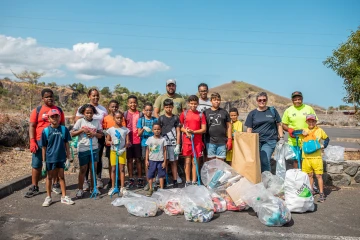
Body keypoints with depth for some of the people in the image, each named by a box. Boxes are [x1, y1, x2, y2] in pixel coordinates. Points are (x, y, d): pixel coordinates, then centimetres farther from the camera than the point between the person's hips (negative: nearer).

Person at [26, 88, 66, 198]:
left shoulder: (59, 110, 7)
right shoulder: (37, 110, 1)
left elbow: (63, 126, 12)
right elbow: (32, 126, -2)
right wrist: (32, 141, -11)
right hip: (40, 141, -1)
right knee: (36, 164, 4)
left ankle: (56, 185, 22)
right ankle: (34, 187, 15)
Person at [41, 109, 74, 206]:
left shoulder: (64, 129, -5)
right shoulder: (46, 131, -7)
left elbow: (66, 144, 1)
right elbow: (44, 147, -2)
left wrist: (68, 158, 1)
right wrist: (44, 161, 0)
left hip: (61, 157, 1)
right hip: (50, 158, -1)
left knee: (61, 177, 12)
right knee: (50, 177, 13)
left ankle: (64, 197, 22)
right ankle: (48, 197, 27)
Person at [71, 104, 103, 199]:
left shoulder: (97, 121, 2)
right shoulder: (80, 121, -4)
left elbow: (101, 135, 4)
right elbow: (72, 134, -4)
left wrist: (94, 134, -14)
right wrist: (82, 130, -16)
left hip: (94, 148, 2)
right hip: (82, 149, -2)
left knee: (94, 168, 8)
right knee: (83, 169, 5)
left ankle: (93, 187, 23)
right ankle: (80, 189, 17)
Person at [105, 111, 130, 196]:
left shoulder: (125, 130, 0)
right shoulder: (110, 130, -1)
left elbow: (127, 142, 0)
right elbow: (107, 141, 4)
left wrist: (123, 148, -17)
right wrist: (112, 142, -17)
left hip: (122, 151, 0)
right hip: (113, 151, 0)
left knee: (122, 169, 4)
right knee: (113, 169, 6)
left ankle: (122, 187, 13)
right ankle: (113, 187, 16)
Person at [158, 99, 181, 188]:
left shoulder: (176, 118, 6)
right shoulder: (161, 118, 4)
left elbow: (178, 132, 5)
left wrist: (178, 145, -2)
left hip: (173, 144, 0)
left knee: (174, 162, 5)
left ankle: (175, 180, 12)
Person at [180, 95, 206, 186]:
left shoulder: (201, 115, 3)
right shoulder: (184, 114, 4)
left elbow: (204, 129, 0)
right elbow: (180, 127, 7)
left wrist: (193, 131, -13)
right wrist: (186, 131, -12)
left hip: (197, 141, 0)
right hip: (187, 140, 0)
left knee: (195, 161, 5)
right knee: (187, 161, 5)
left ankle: (194, 181, 14)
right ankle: (187, 181, 14)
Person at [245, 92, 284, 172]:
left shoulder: (272, 111, 9)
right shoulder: (252, 113, 8)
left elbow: (279, 125, 13)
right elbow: (249, 129, 7)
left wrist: (281, 138, 6)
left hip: (270, 141, -1)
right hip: (256, 141, 1)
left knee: (265, 161, -13)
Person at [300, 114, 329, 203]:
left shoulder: (319, 130, 3)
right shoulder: (303, 131, 5)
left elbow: (327, 138, 15)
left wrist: (324, 145, -1)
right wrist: (301, 132, -10)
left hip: (316, 157, -2)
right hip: (306, 158, 2)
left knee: (318, 176, -1)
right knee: (309, 175, 14)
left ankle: (322, 194, 6)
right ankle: (311, 191, 28)